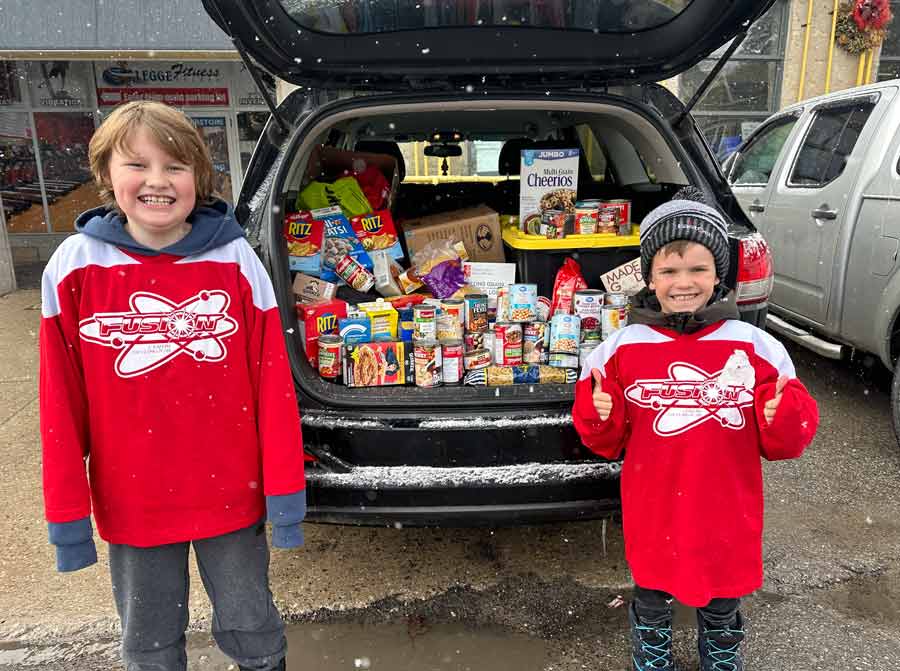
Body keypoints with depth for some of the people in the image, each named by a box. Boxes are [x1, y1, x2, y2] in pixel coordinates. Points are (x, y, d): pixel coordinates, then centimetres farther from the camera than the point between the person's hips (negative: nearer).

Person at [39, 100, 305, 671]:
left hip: (231, 495, -1)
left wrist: (284, 488, -7)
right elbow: (62, 399, -4)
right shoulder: (76, 266, -7)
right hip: (132, 503, 1)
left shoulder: (235, 259, -10)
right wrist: (67, 514, 0)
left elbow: (272, 379, -9)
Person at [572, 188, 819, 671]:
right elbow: (609, 444, -1)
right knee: (652, 600, 22)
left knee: (723, 610, 24)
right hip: (653, 519, 0)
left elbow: (783, 443, -1)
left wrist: (784, 418, -22)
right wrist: (598, 417, -21)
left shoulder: (755, 348, -8)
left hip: (727, 521, 1)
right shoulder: (622, 349, -9)